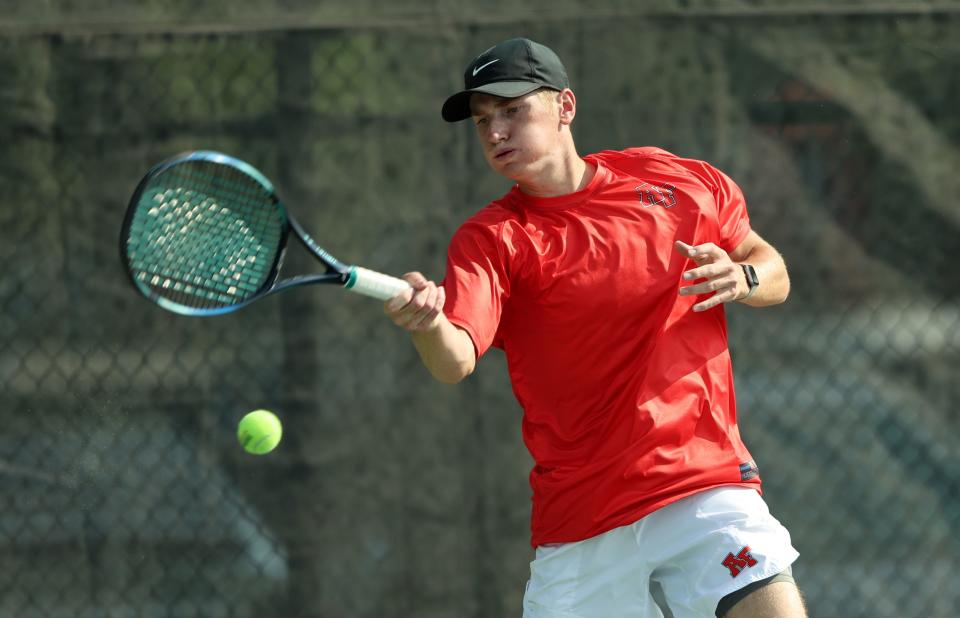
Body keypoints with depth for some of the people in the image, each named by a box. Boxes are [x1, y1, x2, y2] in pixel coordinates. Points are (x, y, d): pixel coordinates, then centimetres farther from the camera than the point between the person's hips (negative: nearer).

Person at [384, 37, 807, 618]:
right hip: (579, 525, 0)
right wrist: (428, 325, -44)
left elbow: (773, 271, 17)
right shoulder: (493, 238, -3)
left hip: (704, 483, 0)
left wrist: (741, 278, -7)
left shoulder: (677, 179, 5)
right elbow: (456, 362, -20)